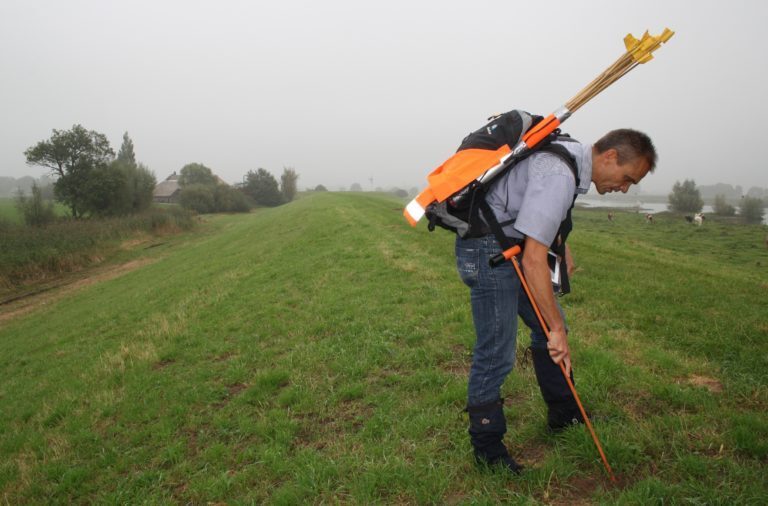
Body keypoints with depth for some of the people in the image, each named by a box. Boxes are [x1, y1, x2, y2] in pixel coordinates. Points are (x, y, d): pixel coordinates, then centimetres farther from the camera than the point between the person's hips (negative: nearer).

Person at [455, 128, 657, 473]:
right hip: (486, 247, -11)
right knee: (496, 351, -7)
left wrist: (562, 247, 16)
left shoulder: (571, 157, 7)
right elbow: (534, 261, -28)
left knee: (550, 327, 17)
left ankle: (563, 414, 33)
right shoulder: (559, 175, -25)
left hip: (510, 243, 11)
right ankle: (487, 448, 9)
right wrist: (557, 329, -23)